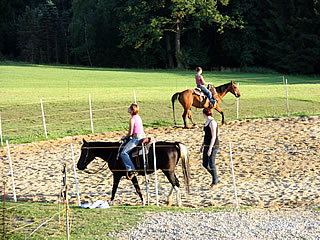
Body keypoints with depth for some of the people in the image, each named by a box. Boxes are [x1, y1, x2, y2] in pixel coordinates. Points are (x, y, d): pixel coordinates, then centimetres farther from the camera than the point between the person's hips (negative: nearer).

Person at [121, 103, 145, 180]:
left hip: (136, 138, -10)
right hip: (142, 136, 10)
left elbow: (130, 133, -12)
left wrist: (125, 137, 8)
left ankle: (131, 170, -20)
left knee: (124, 153, -11)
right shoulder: (138, 117, 15)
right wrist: (130, 135, 25)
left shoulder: (132, 119, -12)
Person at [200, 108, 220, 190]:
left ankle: (215, 183, 9)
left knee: (211, 164, -2)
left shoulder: (212, 122, -17)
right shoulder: (207, 122, 12)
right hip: (207, 145, 9)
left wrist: (210, 149, -22)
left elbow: (213, 137, -20)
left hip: (213, 146, -9)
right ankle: (215, 176, 28)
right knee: (205, 164, 11)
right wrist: (202, 145, 24)